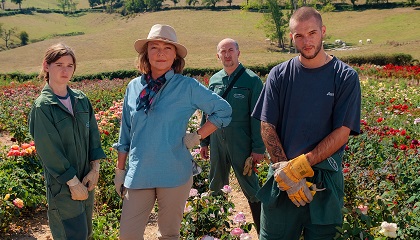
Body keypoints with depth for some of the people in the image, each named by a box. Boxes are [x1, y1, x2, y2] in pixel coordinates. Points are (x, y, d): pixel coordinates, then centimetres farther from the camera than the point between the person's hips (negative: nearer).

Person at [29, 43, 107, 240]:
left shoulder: (81, 99, 4)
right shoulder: (42, 106, -12)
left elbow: (93, 135, 6)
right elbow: (50, 150, -15)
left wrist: (95, 168, -3)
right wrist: (73, 182, -14)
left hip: (86, 179, 6)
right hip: (62, 184, -5)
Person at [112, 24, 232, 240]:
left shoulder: (187, 86, -6)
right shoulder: (134, 87, 4)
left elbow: (223, 110, 1)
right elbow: (125, 134, 11)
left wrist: (197, 137, -4)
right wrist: (120, 170, 13)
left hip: (174, 174, -2)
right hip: (137, 174, 3)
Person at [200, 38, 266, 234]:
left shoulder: (252, 80, -6)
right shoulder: (214, 80, 8)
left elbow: (257, 116, -9)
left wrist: (258, 148, -12)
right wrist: (204, 142, 13)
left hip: (241, 144, -5)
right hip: (217, 142, 5)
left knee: (251, 189, 2)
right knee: (216, 187, 16)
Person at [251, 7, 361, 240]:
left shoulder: (346, 77, -4)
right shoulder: (279, 75, 0)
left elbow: (342, 133, -9)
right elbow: (267, 127, -3)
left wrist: (300, 165, -18)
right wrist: (285, 170, -15)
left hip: (325, 179, -1)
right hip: (282, 176, 1)